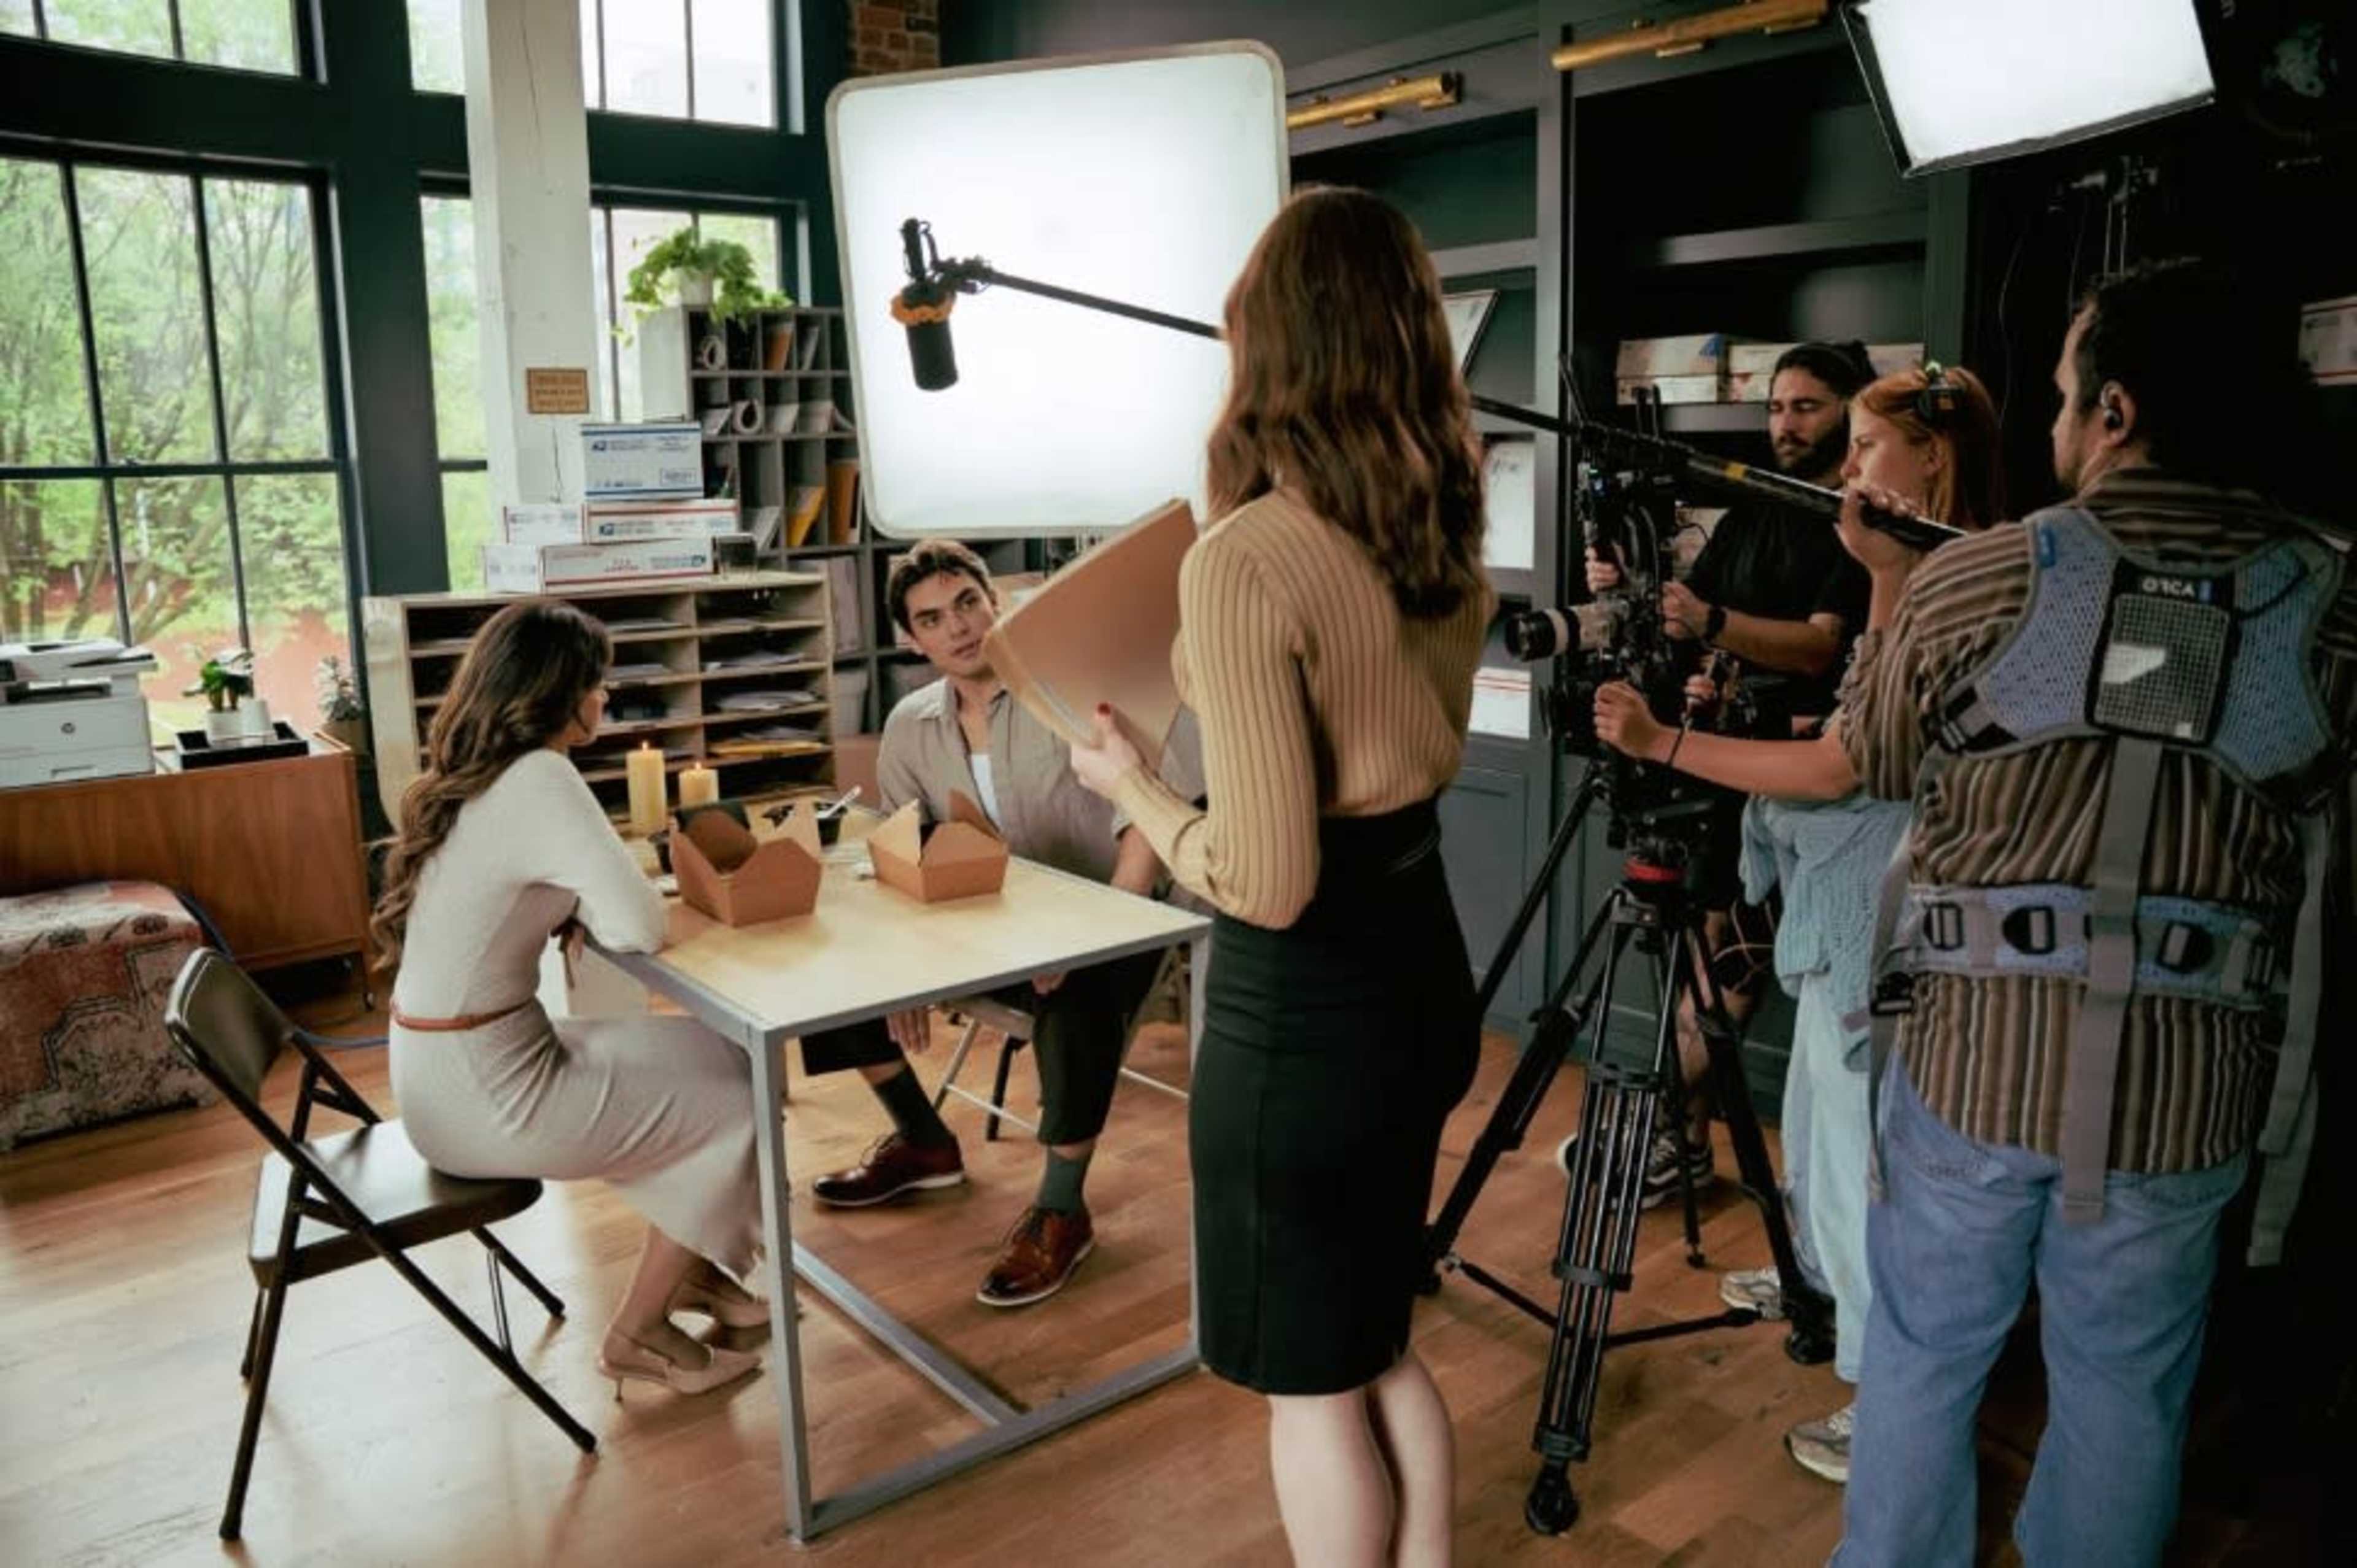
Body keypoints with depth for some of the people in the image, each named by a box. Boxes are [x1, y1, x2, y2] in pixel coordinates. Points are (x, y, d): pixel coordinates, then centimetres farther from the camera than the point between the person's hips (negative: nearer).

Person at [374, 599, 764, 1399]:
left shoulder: (471, 773, 6)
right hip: (484, 1096, -9)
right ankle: (638, 1333, 15)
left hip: (455, 1062, 9)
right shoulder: (539, 780, -22)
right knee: (739, 1098, 3)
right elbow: (639, 929, -26)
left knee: (719, 1055, 14)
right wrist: (602, 900, -4)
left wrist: (582, 903, -5)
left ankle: (685, 1268, 28)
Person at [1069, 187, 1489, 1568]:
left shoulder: (1244, 562, -22)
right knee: (1377, 1346, 27)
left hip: (1302, 1014, -8)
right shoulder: (1440, 529, 3)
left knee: (1313, 1388, 15)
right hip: (1420, 972, 8)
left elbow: (1266, 884, -22)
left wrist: (1133, 786, -6)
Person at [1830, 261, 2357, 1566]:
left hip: (1975, 1054, -1)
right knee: (2123, 1393, 19)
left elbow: (1876, 763, 6)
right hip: (2186, 1080, 2)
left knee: (1921, 1357, 18)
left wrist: (1891, 586, 18)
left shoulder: (1977, 578, -10)